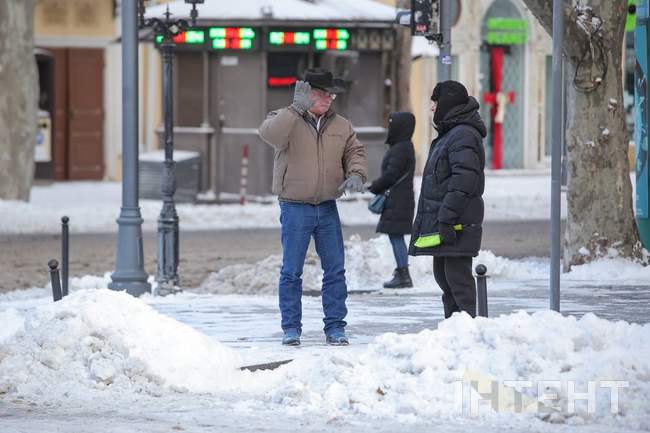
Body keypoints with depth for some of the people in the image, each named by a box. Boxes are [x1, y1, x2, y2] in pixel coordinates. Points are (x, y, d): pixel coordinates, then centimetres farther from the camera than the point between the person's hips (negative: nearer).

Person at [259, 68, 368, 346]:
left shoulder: (341, 126, 10)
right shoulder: (286, 120, -5)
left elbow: (355, 152, 14)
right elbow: (270, 134, -25)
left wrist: (356, 175, -7)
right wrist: (297, 109, -31)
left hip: (328, 208, 4)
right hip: (295, 208, -4)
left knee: (335, 270, 4)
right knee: (291, 271, 0)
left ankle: (335, 327, 11)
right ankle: (291, 328, 8)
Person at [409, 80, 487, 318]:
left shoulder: (463, 135, -15)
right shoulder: (449, 133, 20)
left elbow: (464, 179, -23)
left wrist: (447, 218, -25)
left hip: (458, 221, -11)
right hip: (442, 221, 11)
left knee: (457, 276, -11)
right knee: (443, 273, 15)